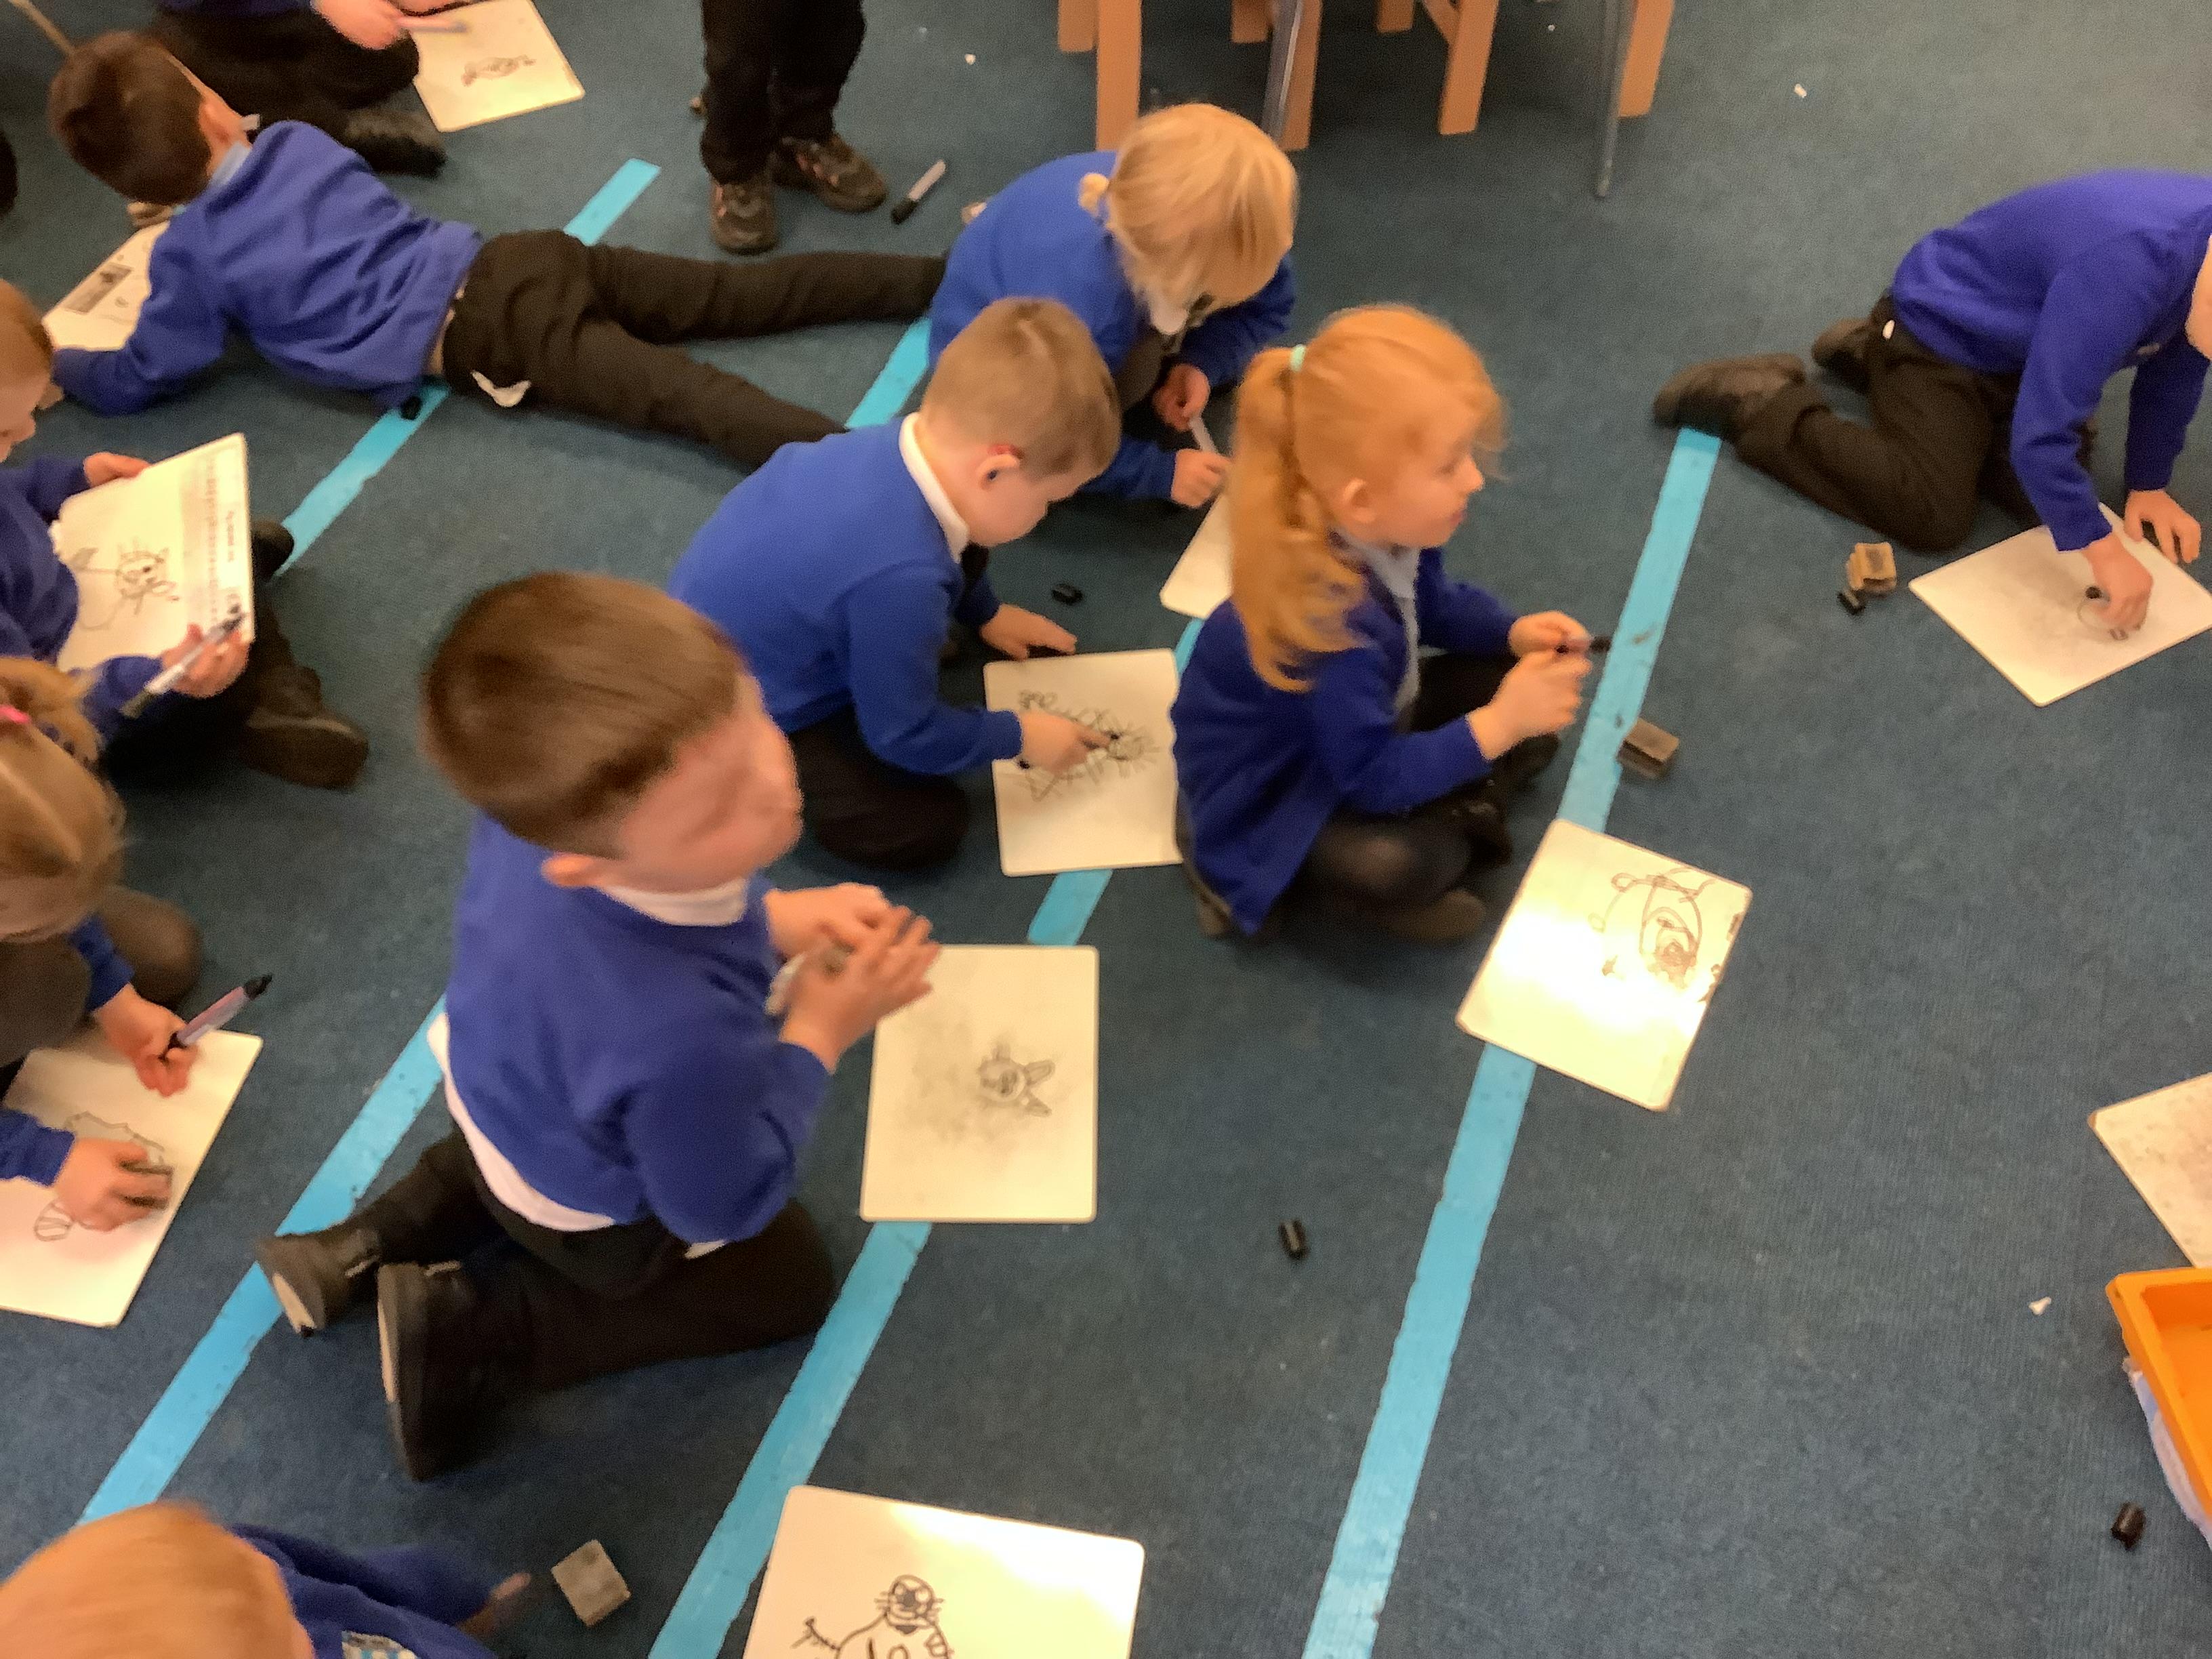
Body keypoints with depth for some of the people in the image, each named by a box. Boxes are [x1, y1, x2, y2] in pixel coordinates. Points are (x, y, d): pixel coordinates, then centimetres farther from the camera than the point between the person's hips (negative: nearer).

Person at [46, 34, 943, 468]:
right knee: (746, 295, 3)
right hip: (516, 260, 6)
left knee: (693, 398, -25)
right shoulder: (295, 139, 18)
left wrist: (53, 363, 31)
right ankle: (957, 277, -2)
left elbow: (131, 382, 11)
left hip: (480, 341, -6)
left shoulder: (189, 255, 2)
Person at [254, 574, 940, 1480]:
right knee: (789, 1283, 21)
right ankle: (467, 1330, 12)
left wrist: (776, 919, -17)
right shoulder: (677, 1036, -51)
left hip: (504, 1084, 6)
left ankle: (368, 1243, 30)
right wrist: (819, 1033, -22)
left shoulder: (558, 804, -32)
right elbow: (724, 1206, -28)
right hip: (590, 1209, -6)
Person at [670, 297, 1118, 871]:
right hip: (734, 717, -8)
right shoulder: (901, 577, -40)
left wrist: (985, 614, 22)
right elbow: (905, 736, -23)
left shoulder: (898, 446, -15)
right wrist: (1018, 737, -9)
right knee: (929, 827, -13)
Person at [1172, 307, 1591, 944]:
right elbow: (1377, 779, -31)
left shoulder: (1385, 534, -15)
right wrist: (1497, 725, -30)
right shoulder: (1334, 626, -40)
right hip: (1270, 787, -8)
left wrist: (1515, 632, -9)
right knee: (1401, 864, -35)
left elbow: (1434, 605, 9)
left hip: (1356, 724, 8)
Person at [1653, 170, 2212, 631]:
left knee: (2050, 498, 4)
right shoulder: (2126, 270, -39)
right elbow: (2039, 434, -39)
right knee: (1934, 517, -20)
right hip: (1941, 331, -9)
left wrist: (2148, 484, 3)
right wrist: (2102, 550, -32)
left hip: (2012, 340, 9)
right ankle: (1760, 403, -5)